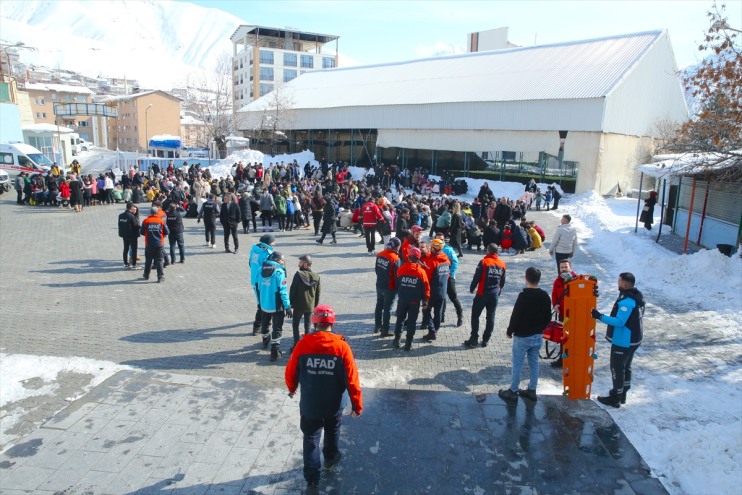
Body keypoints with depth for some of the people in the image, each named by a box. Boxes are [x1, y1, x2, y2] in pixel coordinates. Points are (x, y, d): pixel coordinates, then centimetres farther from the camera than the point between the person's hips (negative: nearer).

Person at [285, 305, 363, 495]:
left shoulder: (302, 344, -15)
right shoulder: (341, 346, -16)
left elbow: (290, 373, -3)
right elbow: (352, 379, -14)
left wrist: (292, 389, 19)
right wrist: (357, 405, -2)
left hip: (309, 405, -1)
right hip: (334, 405, 1)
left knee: (311, 439, 15)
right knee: (332, 432, 27)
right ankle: (330, 459, 51)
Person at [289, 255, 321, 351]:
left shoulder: (298, 274, -16)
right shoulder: (316, 276, -2)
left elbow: (292, 289, -12)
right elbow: (318, 292, 5)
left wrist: (291, 302, 0)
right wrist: (315, 304, 14)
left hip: (298, 305, -4)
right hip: (310, 306, 4)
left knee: (295, 325, 10)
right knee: (307, 325, 13)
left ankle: (296, 345, 8)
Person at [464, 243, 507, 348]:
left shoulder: (484, 262, -12)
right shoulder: (502, 264, 4)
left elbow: (476, 277, -11)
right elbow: (502, 281, 11)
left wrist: (472, 288, 4)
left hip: (482, 294, -4)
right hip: (495, 295, 4)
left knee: (475, 316, 6)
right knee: (490, 317, 12)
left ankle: (473, 340, 5)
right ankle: (485, 340, 15)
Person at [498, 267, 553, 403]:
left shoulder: (524, 295, -21)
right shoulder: (545, 296, 0)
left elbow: (515, 316, -17)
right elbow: (548, 317, 8)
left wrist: (509, 331, -4)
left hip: (522, 336, -6)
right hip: (537, 336, 6)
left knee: (517, 364, 4)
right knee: (534, 363, 15)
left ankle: (513, 391, 12)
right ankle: (531, 390, 23)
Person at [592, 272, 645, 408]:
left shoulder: (627, 301, -27)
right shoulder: (638, 297, 6)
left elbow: (619, 322, -29)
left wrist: (600, 317, -29)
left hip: (623, 341, -10)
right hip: (633, 339, 10)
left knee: (617, 368, 2)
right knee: (626, 367, 20)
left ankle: (615, 398, 12)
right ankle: (622, 394, 33)